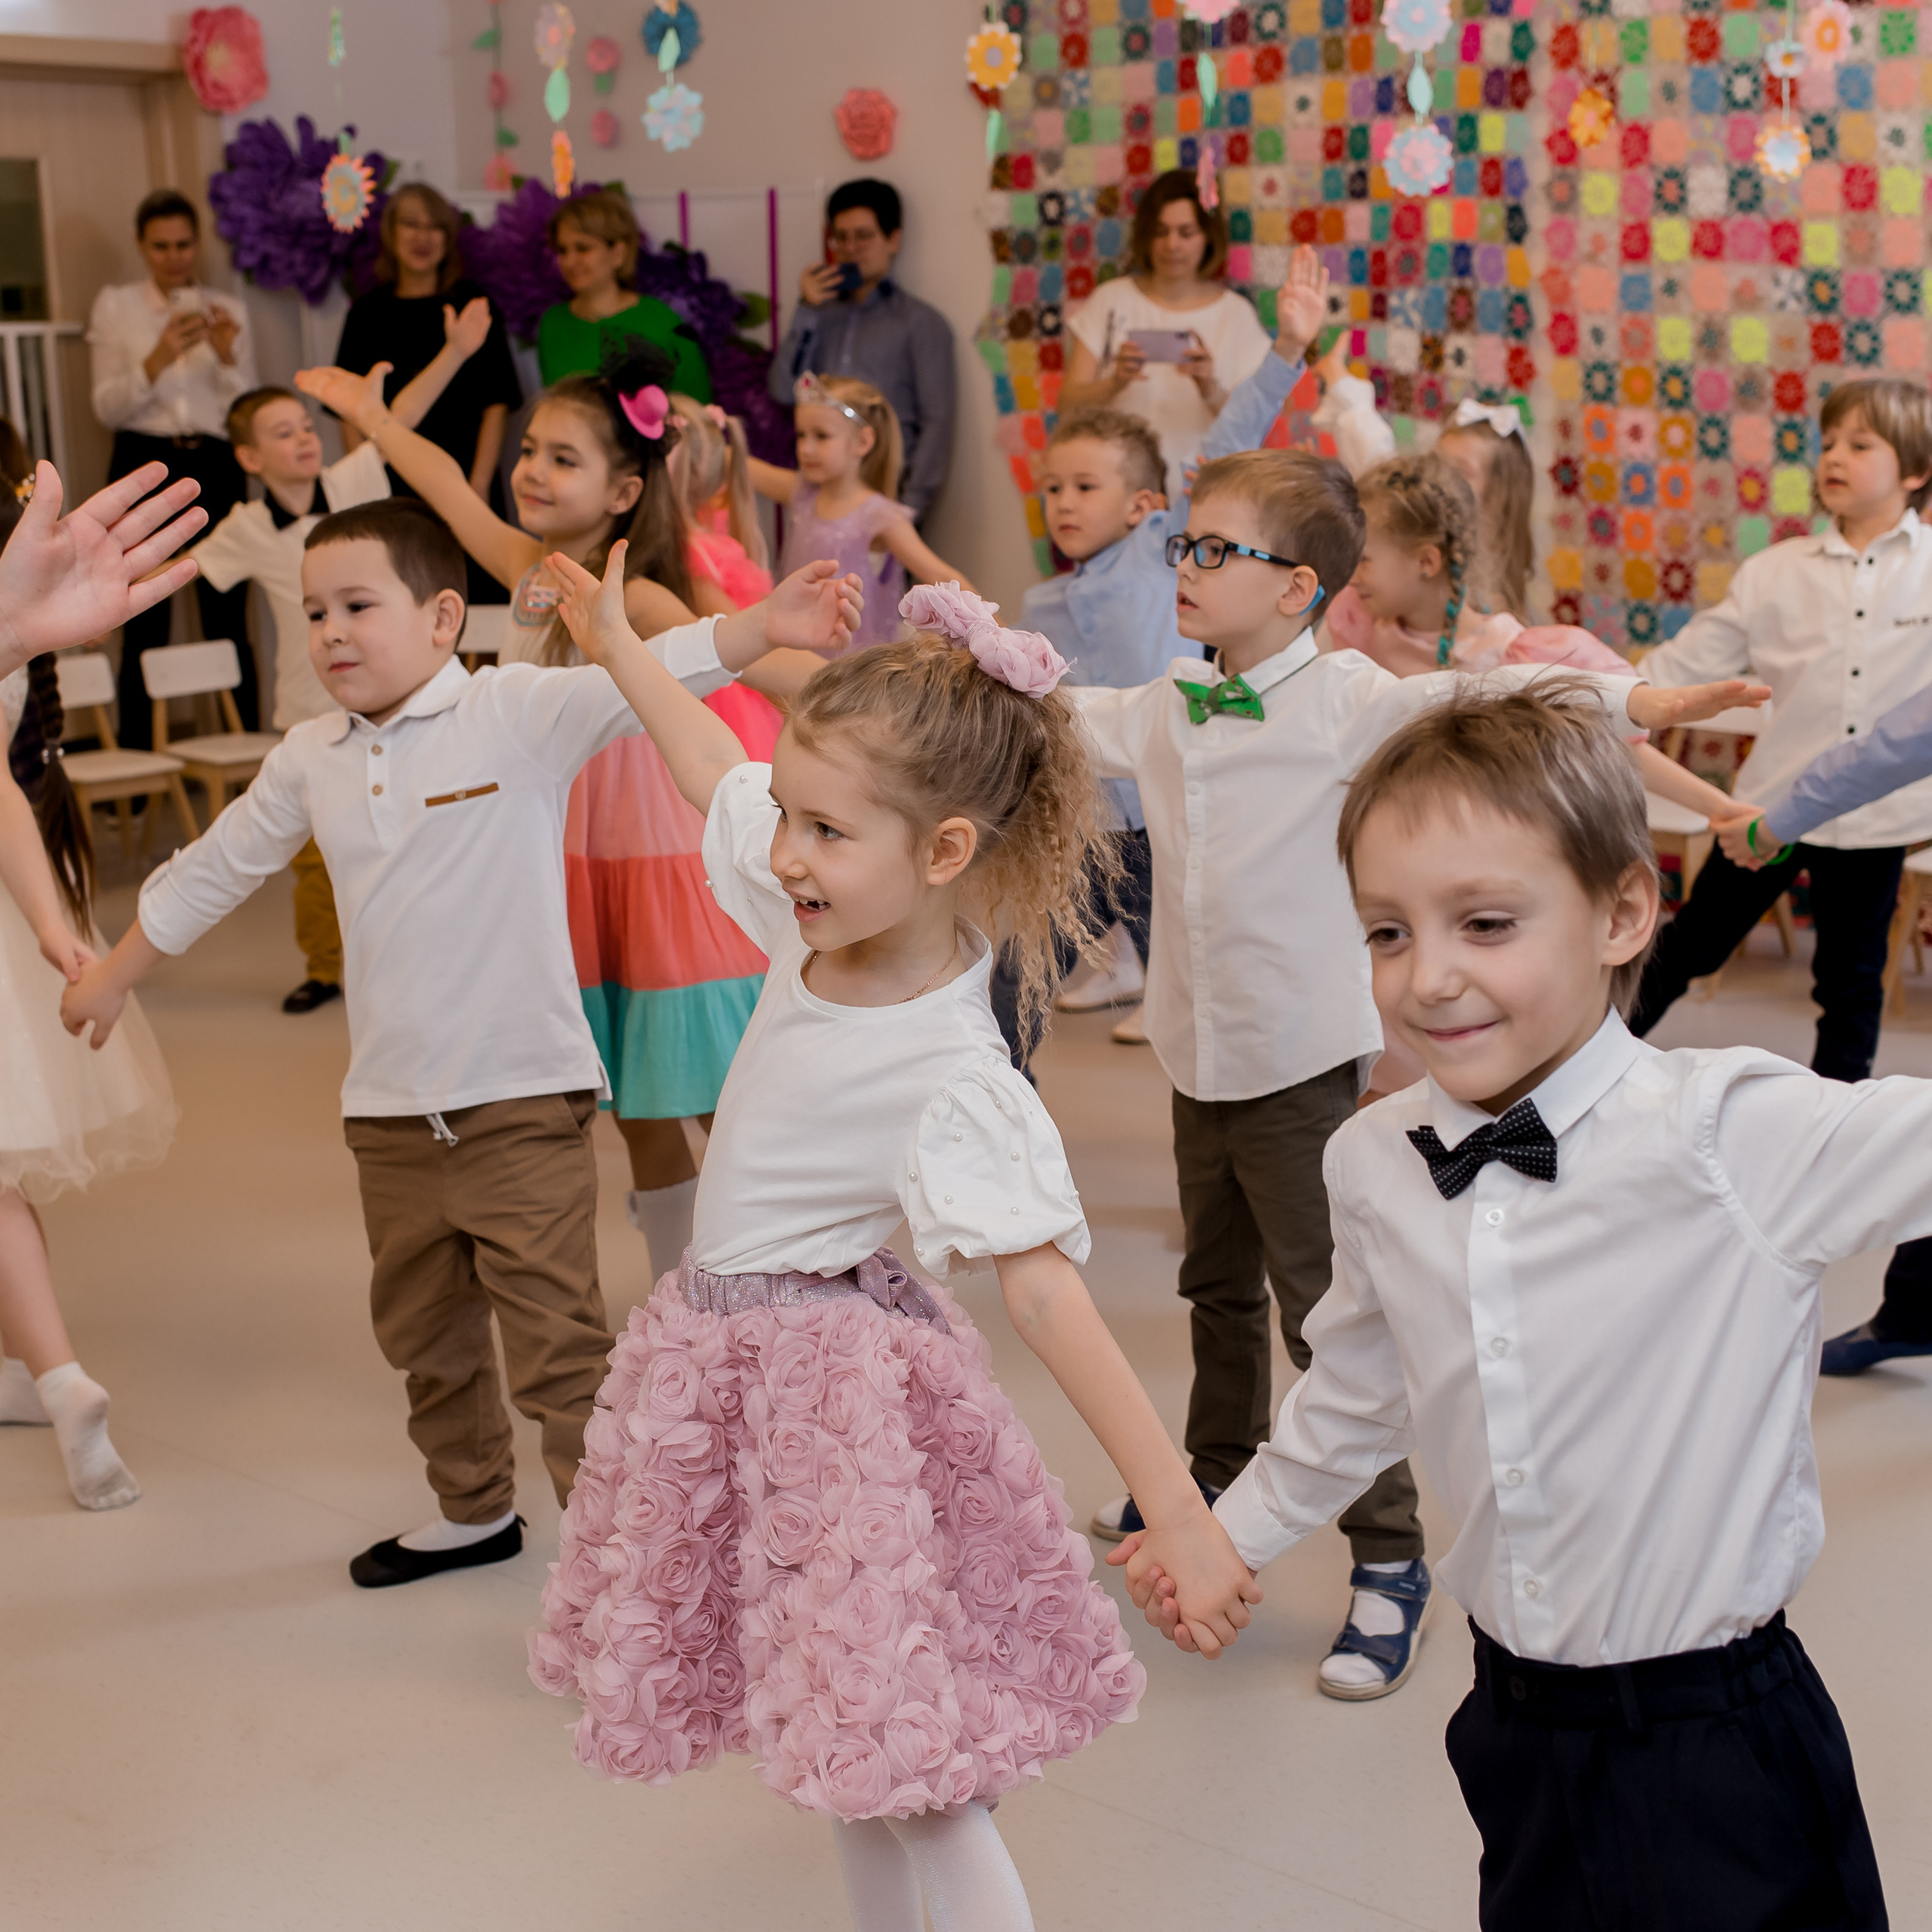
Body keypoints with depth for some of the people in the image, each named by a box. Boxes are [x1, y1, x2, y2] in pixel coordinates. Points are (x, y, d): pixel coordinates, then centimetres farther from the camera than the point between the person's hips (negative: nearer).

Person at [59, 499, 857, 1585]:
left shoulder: (517, 714, -9)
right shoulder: (310, 762, 7)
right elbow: (213, 872, 22)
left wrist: (763, 629, -40)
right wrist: (114, 975, 32)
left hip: (524, 1100, -6)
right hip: (391, 1115, 7)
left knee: (558, 1350, -4)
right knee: (423, 1332, 21)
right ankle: (475, 1513, 41)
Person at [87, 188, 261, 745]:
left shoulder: (228, 312, 11)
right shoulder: (115, 306, 8)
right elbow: (108, 408, -1)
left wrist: (227, 355, -11)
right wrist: (158, 359, -16)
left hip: (215, 469, 1)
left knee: (229, 620, -3)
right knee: (144, 627, -3)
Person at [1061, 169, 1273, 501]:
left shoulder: (1235, 313, 6)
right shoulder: (1111, 301, 8)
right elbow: (1069, 402, 3)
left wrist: (1211, 391, -19)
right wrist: (1115, 382, -16)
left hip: (1201, 498, 0)